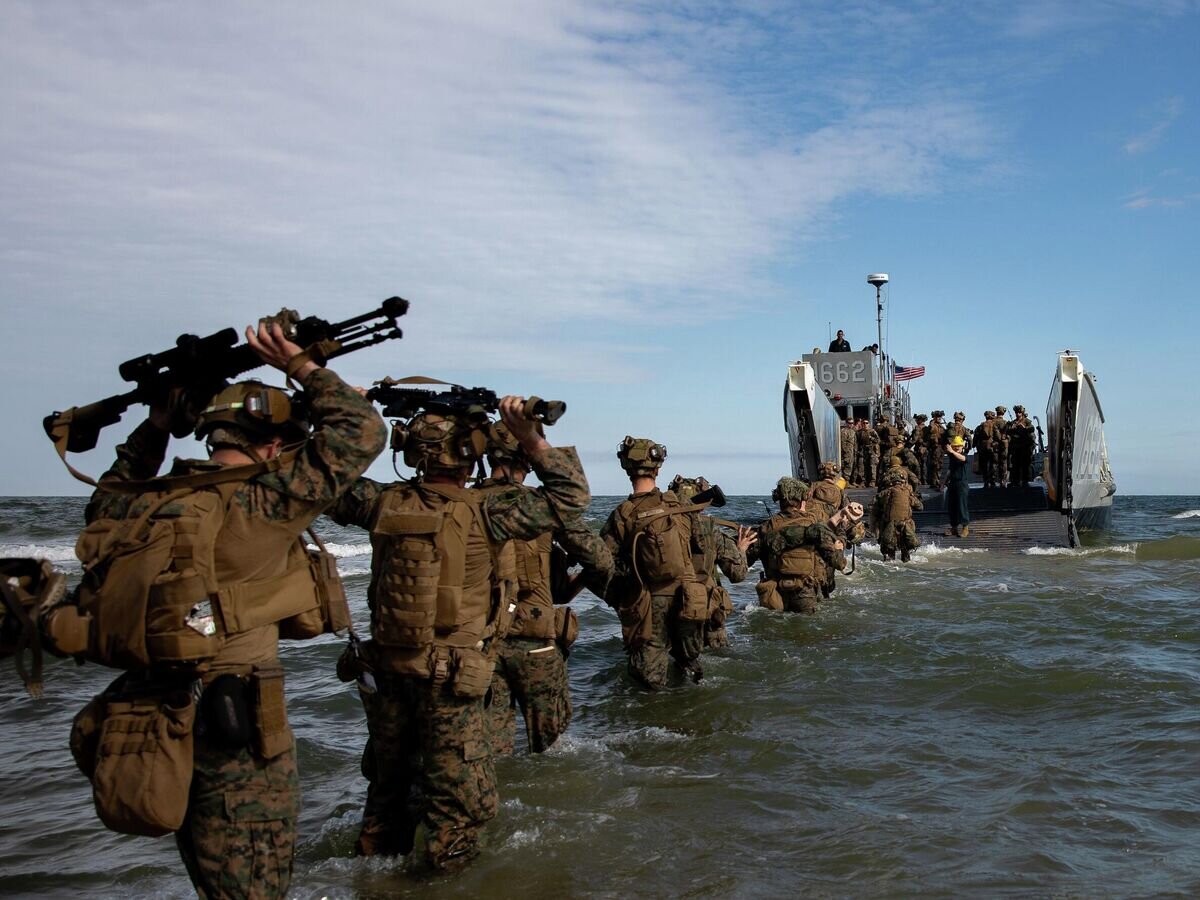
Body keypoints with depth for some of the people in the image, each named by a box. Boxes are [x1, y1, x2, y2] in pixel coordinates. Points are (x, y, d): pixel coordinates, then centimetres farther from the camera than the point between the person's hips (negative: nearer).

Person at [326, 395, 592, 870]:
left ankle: (376, 860, 39)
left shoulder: (384, 502, -6)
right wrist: (530, 437, -13)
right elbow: (571, 495, -14)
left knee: (387, 778, 24)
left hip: (384, 667, 5)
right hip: (450, 678, -5)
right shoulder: (484, 513, -18)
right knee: (458, 796, 11)